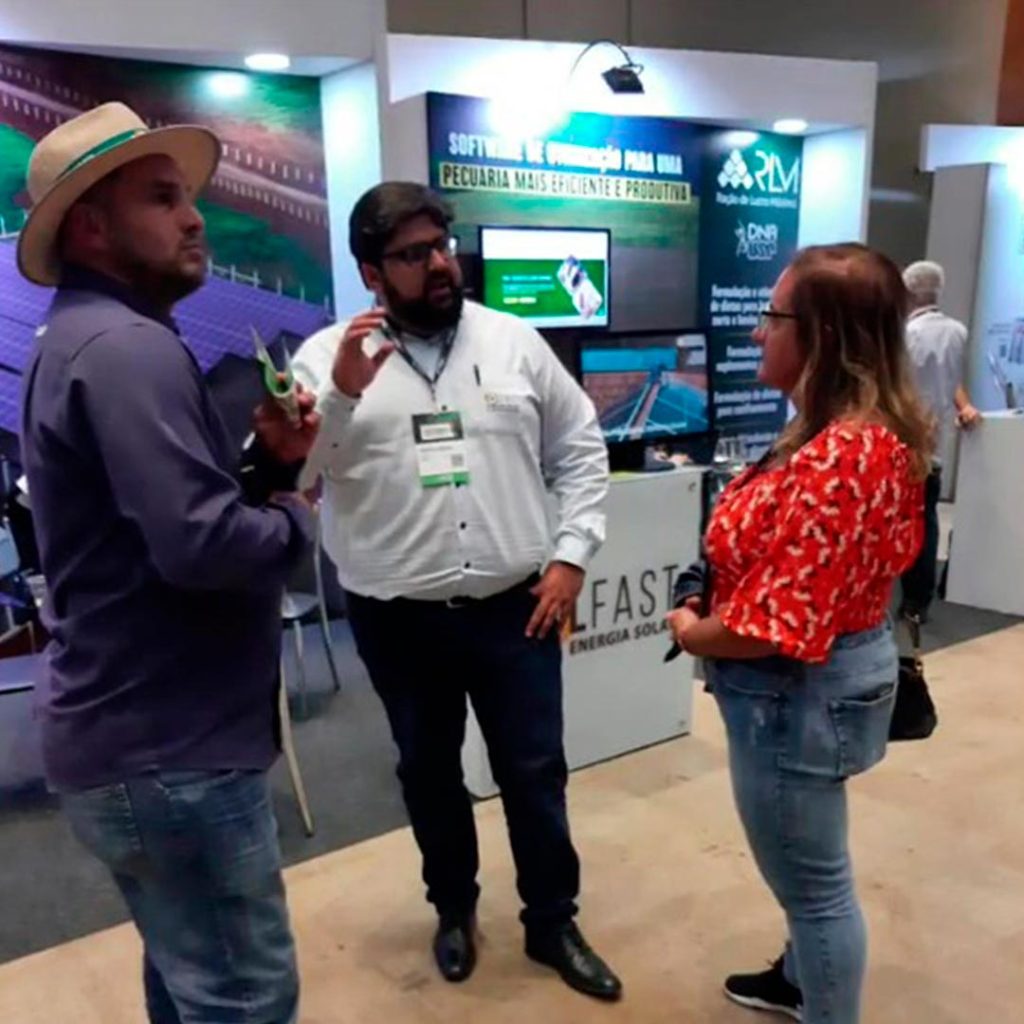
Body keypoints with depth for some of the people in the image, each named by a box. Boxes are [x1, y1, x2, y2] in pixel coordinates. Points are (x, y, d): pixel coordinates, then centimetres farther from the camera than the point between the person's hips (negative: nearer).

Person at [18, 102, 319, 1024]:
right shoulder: (129, 348, -19)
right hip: (172, 747, -11)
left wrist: (269, 460, 0)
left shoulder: (79, 341, 14)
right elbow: (204, 547, -30)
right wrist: (295, 517, -11)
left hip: (128, 734, 11)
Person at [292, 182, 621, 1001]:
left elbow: (581, 450, 6)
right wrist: (342, 393, -23)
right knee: (429, 772, 18)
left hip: (515, 608, 1)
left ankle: (553, 923, 35)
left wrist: (571, 555, -2)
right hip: (398, 620, 0)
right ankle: (454, 908, 44)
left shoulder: (515, 342, 2)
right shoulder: (329, 356, -2)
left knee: (535, 773, 12)